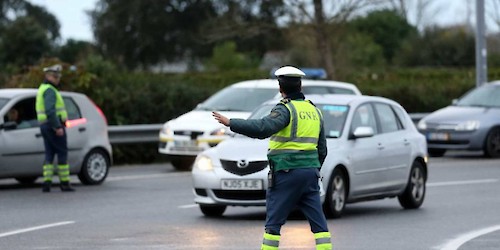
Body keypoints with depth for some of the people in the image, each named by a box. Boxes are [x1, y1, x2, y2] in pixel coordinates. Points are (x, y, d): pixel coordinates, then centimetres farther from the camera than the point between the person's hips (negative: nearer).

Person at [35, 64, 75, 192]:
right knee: (62, 153, -3)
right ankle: (64, 183, -3)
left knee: (49, 154, 7)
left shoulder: (42, 89, 19)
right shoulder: (50, 90, -14)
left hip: (44, 125, 9)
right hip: (54, 124, -9)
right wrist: (58, 127, -25)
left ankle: (46, 182, -2)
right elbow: (50, 110, -25)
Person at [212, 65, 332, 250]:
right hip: (310, 171, 6)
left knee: (273, 222, -1)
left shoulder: (285, 109, -10)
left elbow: (264, 128, -28)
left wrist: (230, 123, -27)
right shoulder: (314, 110, 14)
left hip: (287, 173, -6)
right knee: (318, 222, 5)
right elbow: (322, 149, 19)